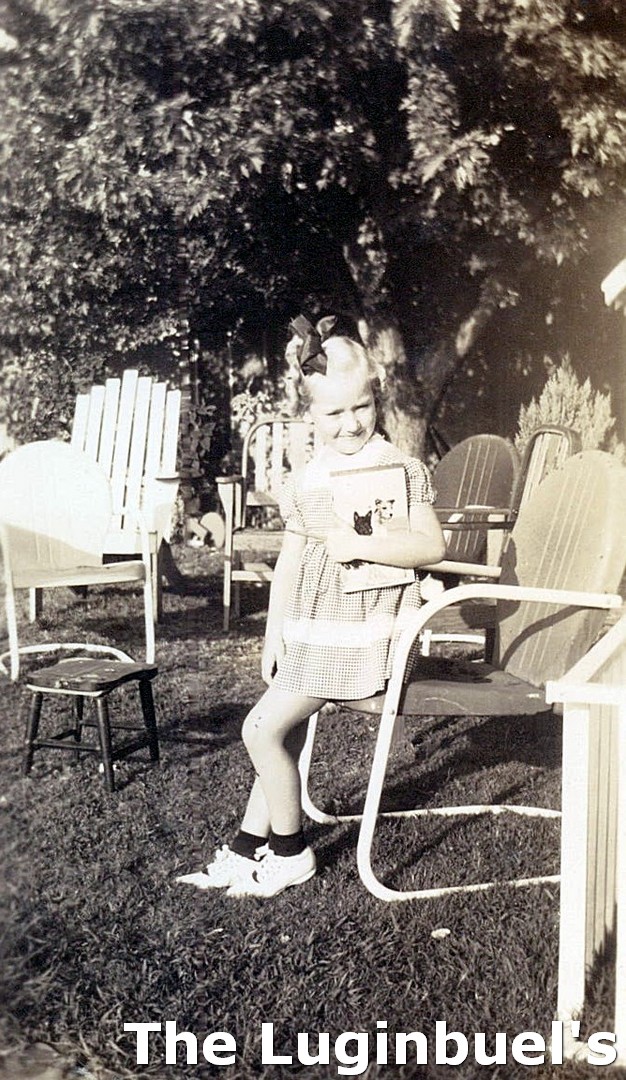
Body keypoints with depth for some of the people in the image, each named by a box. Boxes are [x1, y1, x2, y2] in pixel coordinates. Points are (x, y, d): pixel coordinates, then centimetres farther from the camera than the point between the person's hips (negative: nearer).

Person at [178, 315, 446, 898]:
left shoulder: (399, 468, -9)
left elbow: (431, 545, -17)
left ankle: (289, 852, 10)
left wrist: (360, 544, -26)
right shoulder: (305, 480, 10)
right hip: (307, 631, 7)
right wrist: (273, 635, 13)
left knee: (262, 729, -9)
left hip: (359, 635, -7)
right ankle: (248, 846, 25)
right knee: (282, 732, 11)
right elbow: (289, 560, 14)